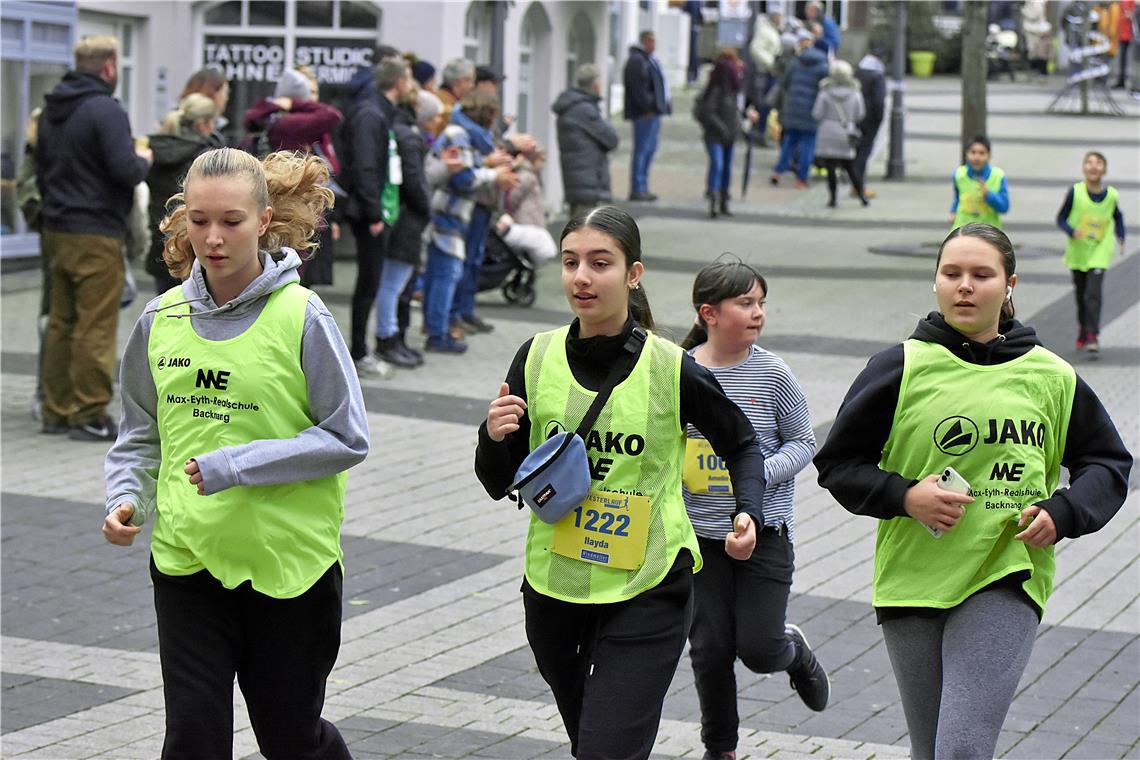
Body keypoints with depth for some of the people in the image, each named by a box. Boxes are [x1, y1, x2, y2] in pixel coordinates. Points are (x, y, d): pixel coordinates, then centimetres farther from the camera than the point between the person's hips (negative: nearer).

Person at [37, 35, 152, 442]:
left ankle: (57, 411, 17)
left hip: (56, 232, 9)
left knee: (61, 324, 13)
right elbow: (126, 171, -21)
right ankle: (89, 417, -2)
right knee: (96, 328, -4)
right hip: (96, 235, -8)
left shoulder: (51, 110, 14)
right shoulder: (105, 110, -14)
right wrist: (143, 160, 0)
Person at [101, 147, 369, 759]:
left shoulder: (302, 317, -11)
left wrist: (238, 466, -18)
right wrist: (125, 500, -6)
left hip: (290, 561, -3)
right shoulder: (162, 319, 1)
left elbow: (348, 439, -10)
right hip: (186, 558, 3)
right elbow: (140, 435, 14)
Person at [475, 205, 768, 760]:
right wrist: (494, 438, -17)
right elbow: (499, 484, 4)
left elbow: (742, 444, 8)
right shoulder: (537, 359, -2)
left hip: (649, 591, -4)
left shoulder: (674, 370, -11)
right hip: (554, 585, 4)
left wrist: (748, 514, -10)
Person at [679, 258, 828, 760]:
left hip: (764, 530, -1)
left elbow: (802, 442, -1)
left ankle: (795, 650, 33)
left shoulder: (773, 374, -7)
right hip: (699, 533, 1)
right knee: (710, 649, 5)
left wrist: (761, 473, -16)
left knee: (758, 648, -5)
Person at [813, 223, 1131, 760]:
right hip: (912, 581, 1)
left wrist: (1062, 513, -4)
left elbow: (1108, 463, 15)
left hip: (1006, 580, -1)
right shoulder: (901, 368, -1)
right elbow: (838, 463, 3)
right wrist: (904, 496, -13)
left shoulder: (1051, 378, 4)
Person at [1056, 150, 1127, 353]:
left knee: (1093, 294, -14)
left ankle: (1092, 335, -13)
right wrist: (1072, 232, -20)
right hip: (1077, 253, 1)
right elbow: (1061, 218, -3)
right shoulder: (1075, 192, -10)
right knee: (1080, 295, 15)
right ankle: (1082, 330, 35)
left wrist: (1120, 238, 3)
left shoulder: (1112, 195, -5)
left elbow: (1118, 217, 15)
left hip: (1099, 254, -1)